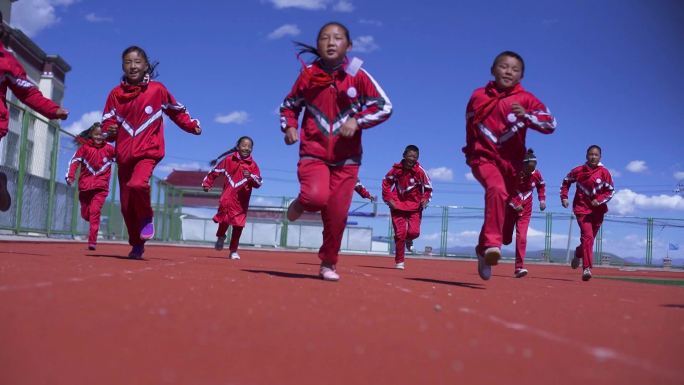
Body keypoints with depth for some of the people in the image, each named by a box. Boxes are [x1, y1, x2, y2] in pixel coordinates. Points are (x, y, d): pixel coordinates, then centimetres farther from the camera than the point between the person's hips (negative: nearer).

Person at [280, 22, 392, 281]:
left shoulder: (358, 75, -3)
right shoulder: (308, 74, 0)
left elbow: (385, 107, -3)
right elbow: (289, 106, 14)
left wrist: (358, 121, -18)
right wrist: (289, 127, -5)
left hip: (346, 158, 1)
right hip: (313, 152, 0)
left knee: (337, 215, 3)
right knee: (317, 196, -28)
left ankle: (328, 263, 25)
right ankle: (302, 203, 11)